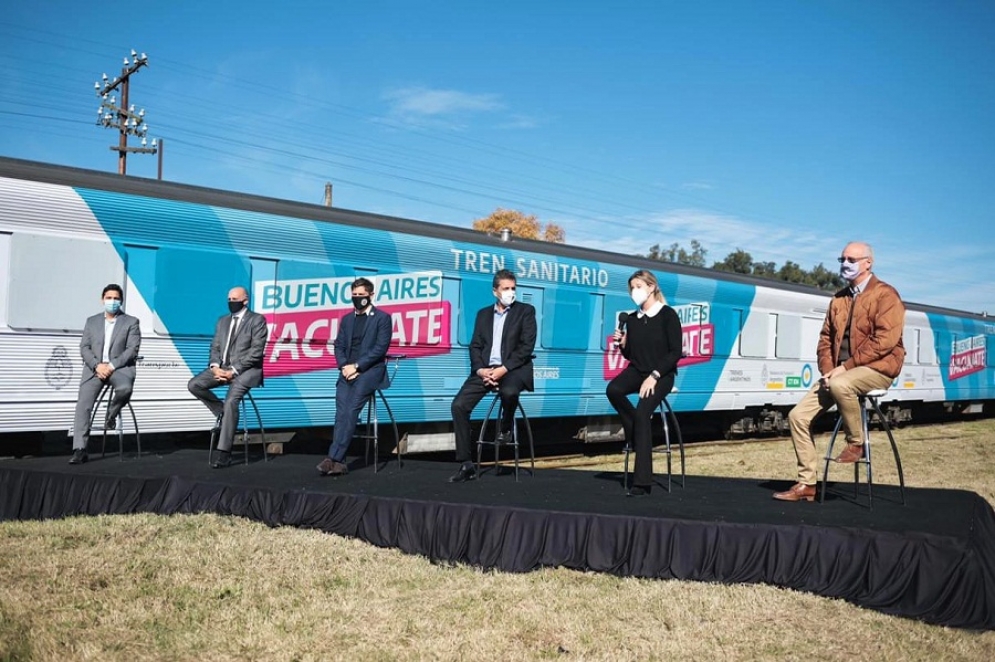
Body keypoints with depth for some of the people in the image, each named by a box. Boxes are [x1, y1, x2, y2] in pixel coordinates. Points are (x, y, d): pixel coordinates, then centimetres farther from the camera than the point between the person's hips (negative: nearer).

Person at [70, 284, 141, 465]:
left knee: (125, 388, -36)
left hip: (120, 367, -2)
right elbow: (84, 348, 9)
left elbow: (132, 349, -2)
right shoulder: (92, 321, 18)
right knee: (83, 404, -18)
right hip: (94, 368, 2)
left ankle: (111, 414, -3)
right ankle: (79, 450, -20)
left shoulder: (131, 322, 9)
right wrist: (97, 365, -10)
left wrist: (112, 366, -15)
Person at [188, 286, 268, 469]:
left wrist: (234, 370, -17)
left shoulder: (257, 320, -1)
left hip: (246, 369, -7)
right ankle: (223, 412, 3)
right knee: (194, 385, -16)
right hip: (222, 368, 7)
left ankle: (224, 453, -26)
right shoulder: (223, 321, 19)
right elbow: (215, 347, 15)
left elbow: (256, 352, -10)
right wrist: (215, 367, -7)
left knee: (231, 401, -28)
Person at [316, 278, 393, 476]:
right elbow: (339, 346, 15)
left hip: (370, 370, -4)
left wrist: (356, 366, -13)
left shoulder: (382, 318, 3)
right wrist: (344, 366, -5)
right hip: (348, 371, 4)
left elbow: (380, 348, -6)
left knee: (351, 409, -22)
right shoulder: (346, 319, 21)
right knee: (342, 411, -15)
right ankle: (338, 461, -18)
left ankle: (334, 457, -25)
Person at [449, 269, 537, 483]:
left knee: (509, 392, -39)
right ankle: (466, 464, -10)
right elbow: (475, 346, 10)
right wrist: (481, 369, -10)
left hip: (513, 368, -4)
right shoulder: (483, 313, 16)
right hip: (485, 369, 4)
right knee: (459, 405, -16)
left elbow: (526, 346, -6)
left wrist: (503, 369, -16)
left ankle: (506, 427, -3)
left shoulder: (526, 311, 5)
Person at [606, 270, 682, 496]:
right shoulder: (632, 319, 9)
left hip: (662, 374, -5)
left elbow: (675, 353, -11)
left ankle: (642, 481, -24)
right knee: (613, 390, -28)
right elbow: (630, 355, 13)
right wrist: (622, 344, -9)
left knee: (642, 412, -26)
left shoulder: (667, 315, -6)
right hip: (637, 370, 5)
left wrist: (654, 376, -19)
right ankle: (635, 431, -1)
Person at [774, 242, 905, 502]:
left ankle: (856, 443, -14)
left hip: (876, 367, -7)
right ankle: (806, 484, 0)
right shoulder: (839, 298, 16)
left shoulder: (885, 294, -6)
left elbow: (885, 340, -17)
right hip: (839, 371, 7)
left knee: (840, 384, -40)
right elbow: (826, 337, 14)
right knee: (798, 416, -6)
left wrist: (846, 366, -20)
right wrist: (827, 369, -5)